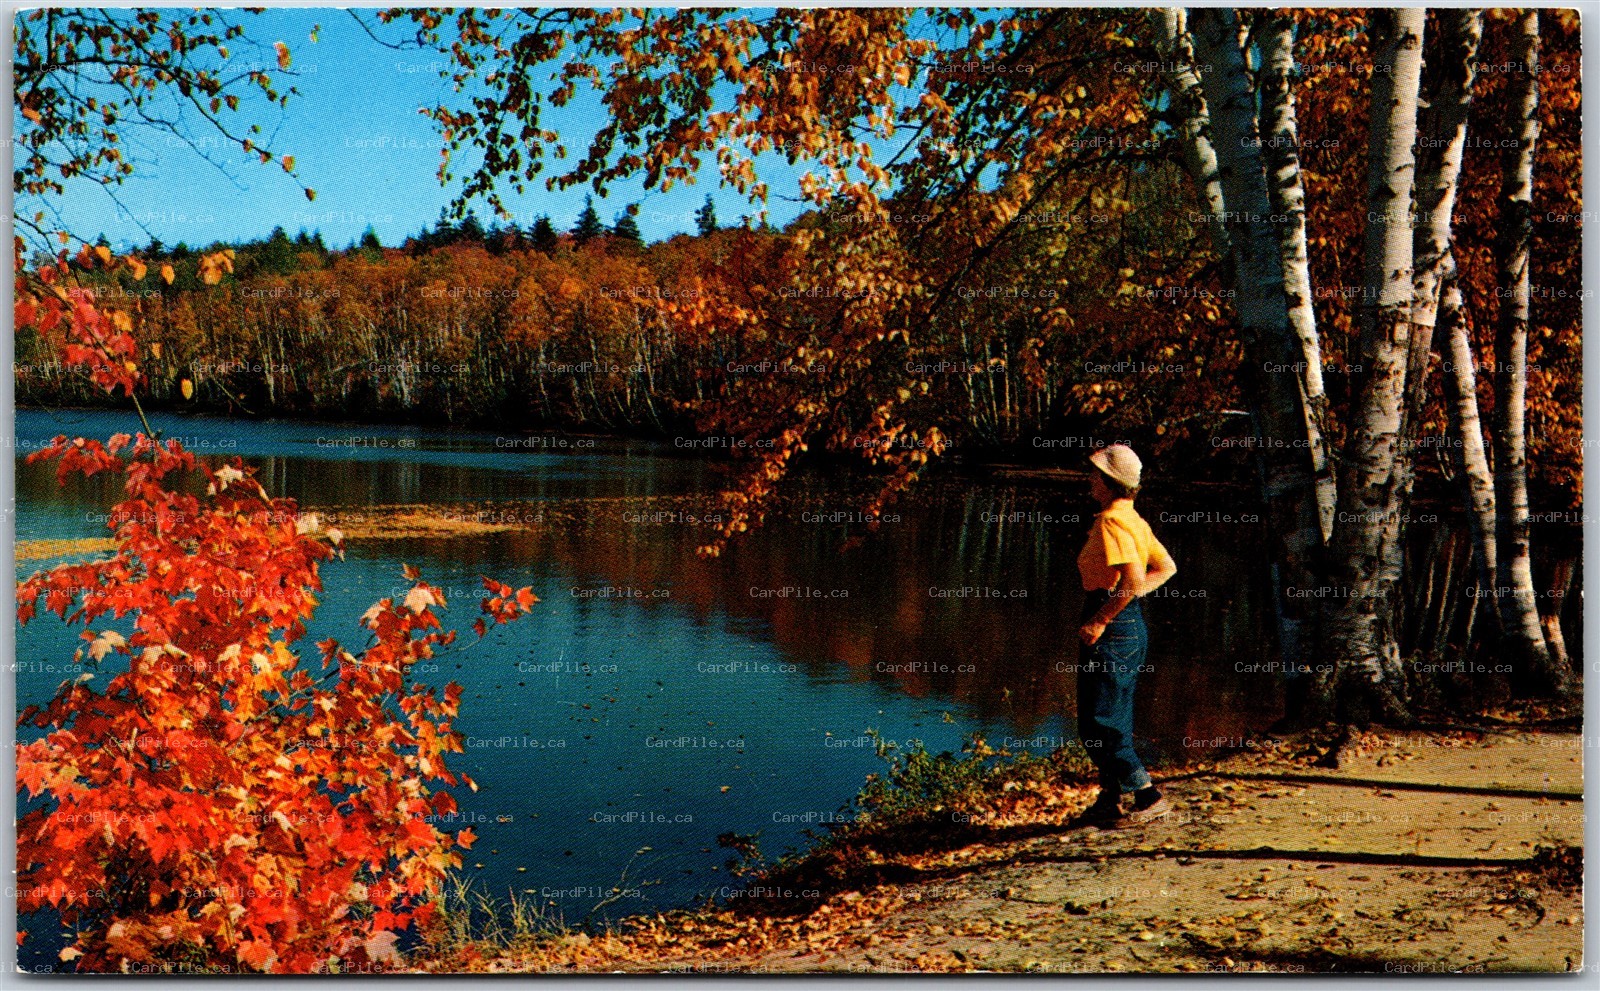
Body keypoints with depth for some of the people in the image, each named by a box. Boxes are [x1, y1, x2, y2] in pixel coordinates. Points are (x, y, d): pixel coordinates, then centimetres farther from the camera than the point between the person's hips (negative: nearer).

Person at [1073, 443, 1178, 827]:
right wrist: (1136, 594, 13)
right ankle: (1110, 800, 23)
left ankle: (1149, 797, -2)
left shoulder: (1111, 521, -16)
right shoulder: (1133, 519, 14)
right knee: (1114, 721, 15)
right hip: (1133, 625, 10)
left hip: (1113, 626, -10)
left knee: (1098, 723, -4)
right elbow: (1167, 567, 21)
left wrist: (1099, 622, -19)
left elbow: (1131, 581, -26)